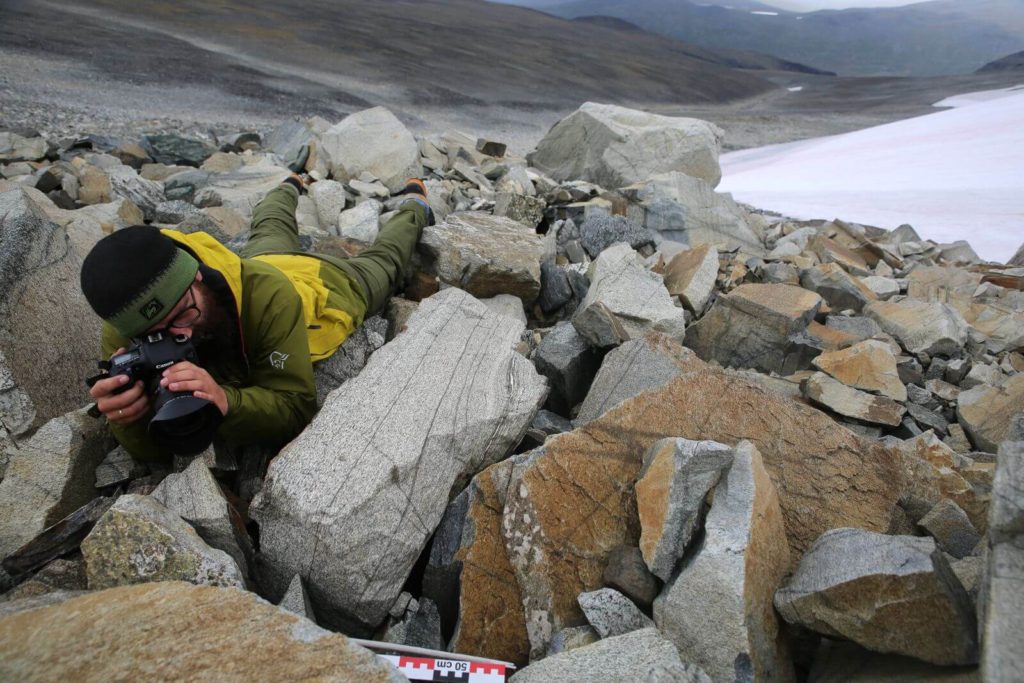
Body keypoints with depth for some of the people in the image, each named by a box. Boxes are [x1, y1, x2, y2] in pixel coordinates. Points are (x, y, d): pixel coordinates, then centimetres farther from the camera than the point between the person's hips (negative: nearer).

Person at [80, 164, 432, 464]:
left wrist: (225, 401, -68)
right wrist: (128, 420, -58)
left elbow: (296, 408, -48)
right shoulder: (124, 335, -39)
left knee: (382, 259, 31)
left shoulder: (269, 295, -52)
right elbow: (157, 450, -35)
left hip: (324, 281, -3)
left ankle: (413, 207, 60)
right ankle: (291, 187, 71)